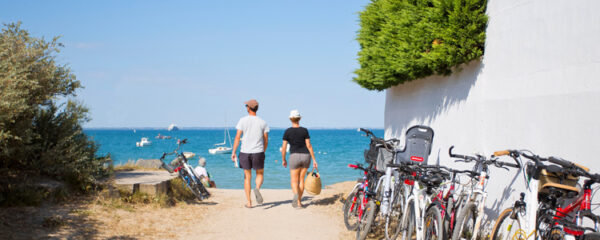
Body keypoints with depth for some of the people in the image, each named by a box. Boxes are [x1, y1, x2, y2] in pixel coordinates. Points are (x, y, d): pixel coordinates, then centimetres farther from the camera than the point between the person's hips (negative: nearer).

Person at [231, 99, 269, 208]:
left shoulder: (243, 120, -3)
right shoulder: (263, 122, 2)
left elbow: (237, 137, -8)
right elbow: (266, 140, 5)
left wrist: (233, 152, -3)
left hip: (245, 152, 0)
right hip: (258, 152, 0)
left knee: (247, 177, 11)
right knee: (260, 174, 17)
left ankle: (249, 202, 10)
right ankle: (257, 188, -16)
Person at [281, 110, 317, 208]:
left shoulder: (287, 132, -5)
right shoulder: (304, 130, -1)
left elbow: (283, 147, -3)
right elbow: (309, 145, -4)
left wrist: (283, 160, 11)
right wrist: (314, 160, -1)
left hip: (294, 156, -2)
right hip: (306, 156, 3)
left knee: (294, 181, 4)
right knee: (301, 180, 16)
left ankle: (296, 195, -28)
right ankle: (299, 201, 19)